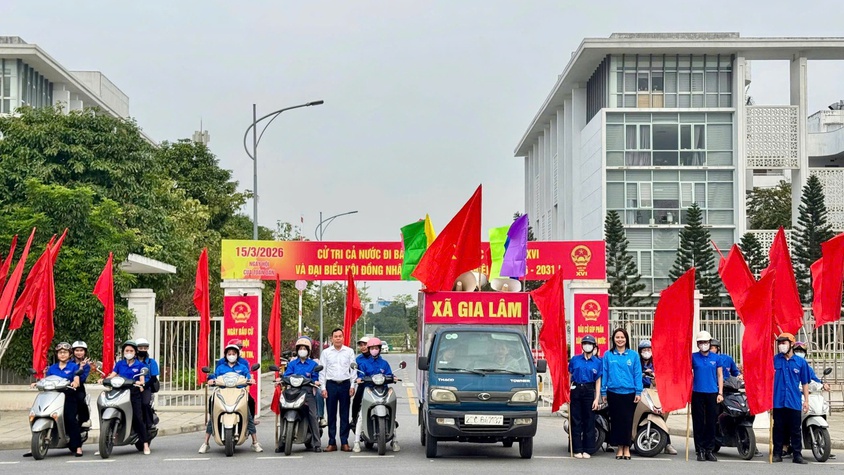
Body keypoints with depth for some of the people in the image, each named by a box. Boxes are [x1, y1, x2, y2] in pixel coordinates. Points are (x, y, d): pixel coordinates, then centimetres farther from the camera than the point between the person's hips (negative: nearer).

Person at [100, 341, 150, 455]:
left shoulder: (139, 365, 9)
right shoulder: (119, 364, 15)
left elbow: (142, 380, -1)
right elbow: (112, 375, 3)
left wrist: (139, 383, -23)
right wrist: (104, 379, -16)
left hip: (134, 393, -2)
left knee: (138, 418, -9)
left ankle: (145, 445, -6)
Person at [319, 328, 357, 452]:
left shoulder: (349, 352, 7)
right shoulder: (326, 352, 7)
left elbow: (353, 369, 7)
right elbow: (322, 371, 7)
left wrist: (352, 386, -1)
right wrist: (323, 388, -1)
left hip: (345, 385, 0)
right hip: (331, 385, 0)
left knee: (344, 415, 2)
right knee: (331, 415, 2)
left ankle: (344, 442, 6)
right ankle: (332, 443, 5)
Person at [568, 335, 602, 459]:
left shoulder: (597, 362, 7)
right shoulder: (575, 359, 8)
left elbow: (598, 381, 5)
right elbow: (569, 376, 10)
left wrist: (597, 398, -3)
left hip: (589, 391, 0)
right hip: (576, 389, 0)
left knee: (589, 420, 1)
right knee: (576, 420, 0)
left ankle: (587, 449, 7)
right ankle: (577, 449, 4)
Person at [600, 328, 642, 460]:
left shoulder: (633, 355, 2)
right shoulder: (608, 355, 4)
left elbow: (637, 374, 2)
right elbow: (604, 374, 5)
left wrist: (638, 392, -4)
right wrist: (603, 392, 2)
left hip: (629, 393, 0)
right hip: (613, 393, 1)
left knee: (627, 421, 1)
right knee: (616, 420, 4)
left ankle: (626, 448, 12)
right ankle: (619, 447, 13)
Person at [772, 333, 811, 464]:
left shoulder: (801, 362, 5)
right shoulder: (774, 360, 4)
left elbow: (805, 383, 9)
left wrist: (806, 400, 6)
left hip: (794, 402, 0)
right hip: (778, 401, 0)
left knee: (795, 430, 2)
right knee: (778, 429, 6)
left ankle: (797, 455, 7)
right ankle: (777, 454, 12)